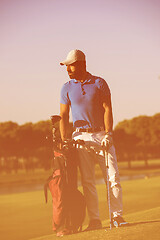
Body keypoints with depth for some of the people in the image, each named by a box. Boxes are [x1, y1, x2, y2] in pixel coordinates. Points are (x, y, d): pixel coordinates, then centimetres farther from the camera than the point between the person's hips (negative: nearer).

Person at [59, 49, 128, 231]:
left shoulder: (99, 83, 3)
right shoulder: (67, 88, 7)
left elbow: (107, 109, -2)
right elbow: (64, 116, 3)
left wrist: (108, 134, -14)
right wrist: (64, 141, -7)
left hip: (102, 135, -1)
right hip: (81, 137, 1)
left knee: (113, 176, -5)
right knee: (87, 181, -3)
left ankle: (117, 215, 3)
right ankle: (95, 220, 0)